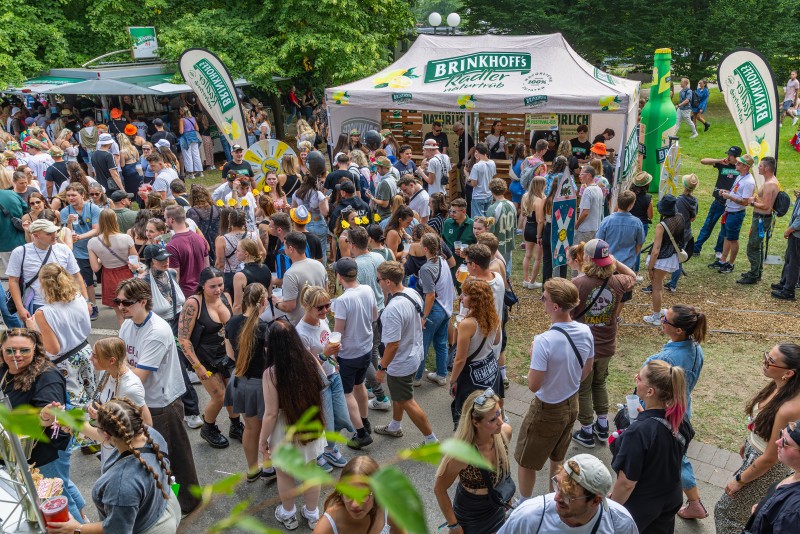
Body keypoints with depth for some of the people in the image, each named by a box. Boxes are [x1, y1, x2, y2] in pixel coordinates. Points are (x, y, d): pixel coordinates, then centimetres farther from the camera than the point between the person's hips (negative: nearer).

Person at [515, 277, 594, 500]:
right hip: (572, 404, 7)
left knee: (526, 461, 17)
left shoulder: (544, 341, -33)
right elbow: (586, 371, 4)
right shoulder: (585, 332, -12)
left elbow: (533, 385, -28)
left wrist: (533, 356, -12)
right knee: (557, 459, 27)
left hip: (547, 410, -7)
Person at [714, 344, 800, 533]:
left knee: (726, 511, 12)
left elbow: (770, 458, -25)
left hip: (766, 468, -7)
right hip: (753, 452, 7)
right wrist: (747, 444, 19)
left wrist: (739, 481, -13)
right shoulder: (777, 386, -13)